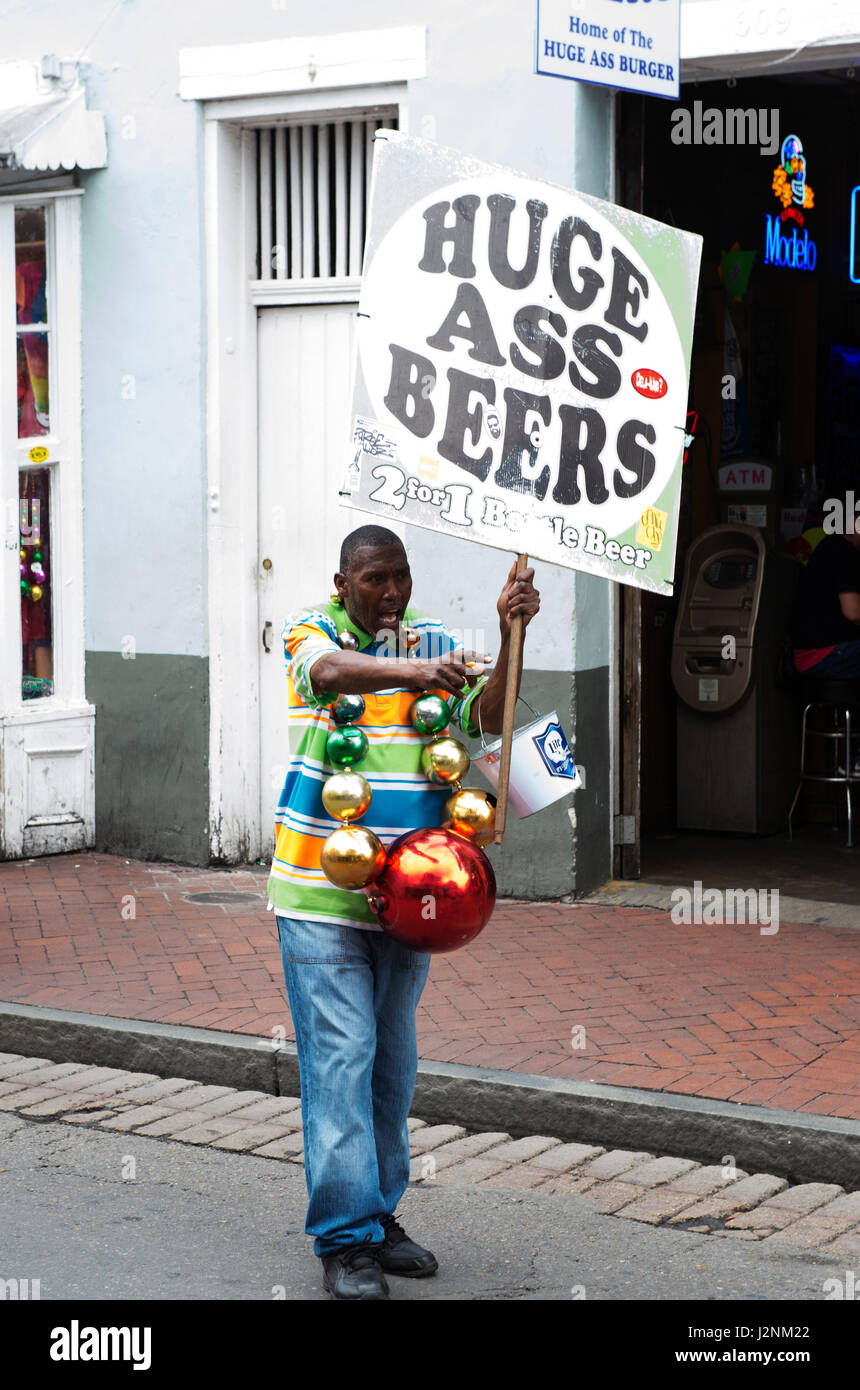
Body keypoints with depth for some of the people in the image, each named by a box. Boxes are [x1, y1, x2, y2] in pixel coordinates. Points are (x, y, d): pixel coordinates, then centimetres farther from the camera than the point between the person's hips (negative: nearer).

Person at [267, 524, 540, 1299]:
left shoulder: (433, 640, 7)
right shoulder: (313, 630, -3)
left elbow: (486, 719, -6)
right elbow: (326, 670, -27)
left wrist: (510, 639, -22)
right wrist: (411, 671, -46)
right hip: (321, 893, -4)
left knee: (393, 1059, 13)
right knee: (340, 1055, -8)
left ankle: (378, 1212, 27)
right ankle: (345, 1239, -3)